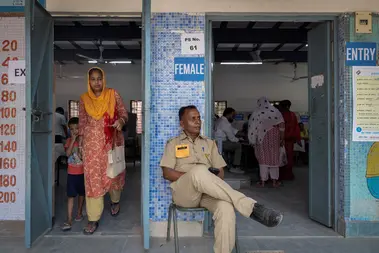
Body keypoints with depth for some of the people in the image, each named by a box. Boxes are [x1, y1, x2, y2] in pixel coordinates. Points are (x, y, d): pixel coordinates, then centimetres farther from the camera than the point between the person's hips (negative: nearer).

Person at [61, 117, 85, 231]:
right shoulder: (69, 141, 1)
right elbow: (67, 153, -16)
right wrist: (73, 140, -19)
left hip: (82, 172, 1)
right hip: (72, 173, 0)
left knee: (81, 193, 17)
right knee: (71, 196, -4)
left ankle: (79, 212, 37)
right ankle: (69, 220, -2)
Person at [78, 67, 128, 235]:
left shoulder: (113, 94, 0)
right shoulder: (84, 99, 5)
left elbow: (124, 112, 3)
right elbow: (82, 121, 8)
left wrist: (121, 121, -19)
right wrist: (80, 141, 5)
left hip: (112, 141, 0)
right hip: (92, 143, 0)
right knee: (92, 177, -3)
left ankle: (115, 201, 42)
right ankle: (93, 219, 4)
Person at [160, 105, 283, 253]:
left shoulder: (210, 143, 22)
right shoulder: (173, 144, 14)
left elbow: (220, 173, 15)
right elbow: (167, 173, 2)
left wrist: (205, 178, -10)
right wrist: (194, 175, -11)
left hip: (207, 191, 3)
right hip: (183, 192, -2)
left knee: (226, 208, -35)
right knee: (199, 171, -39)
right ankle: (251, 207, -40)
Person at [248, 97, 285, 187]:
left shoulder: (256, 113, 1)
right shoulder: (275, 111, 5)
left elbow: (252, 128, -1)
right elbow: (281, 125, -2)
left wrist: (253, 141, 8)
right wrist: (282, 138, 3)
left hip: (262, 137, -1)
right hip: (274, 137, 1)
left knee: (263, 158, 5)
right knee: (274, 158, 8)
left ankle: (263, 181, 8)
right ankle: (274, 181, 12)